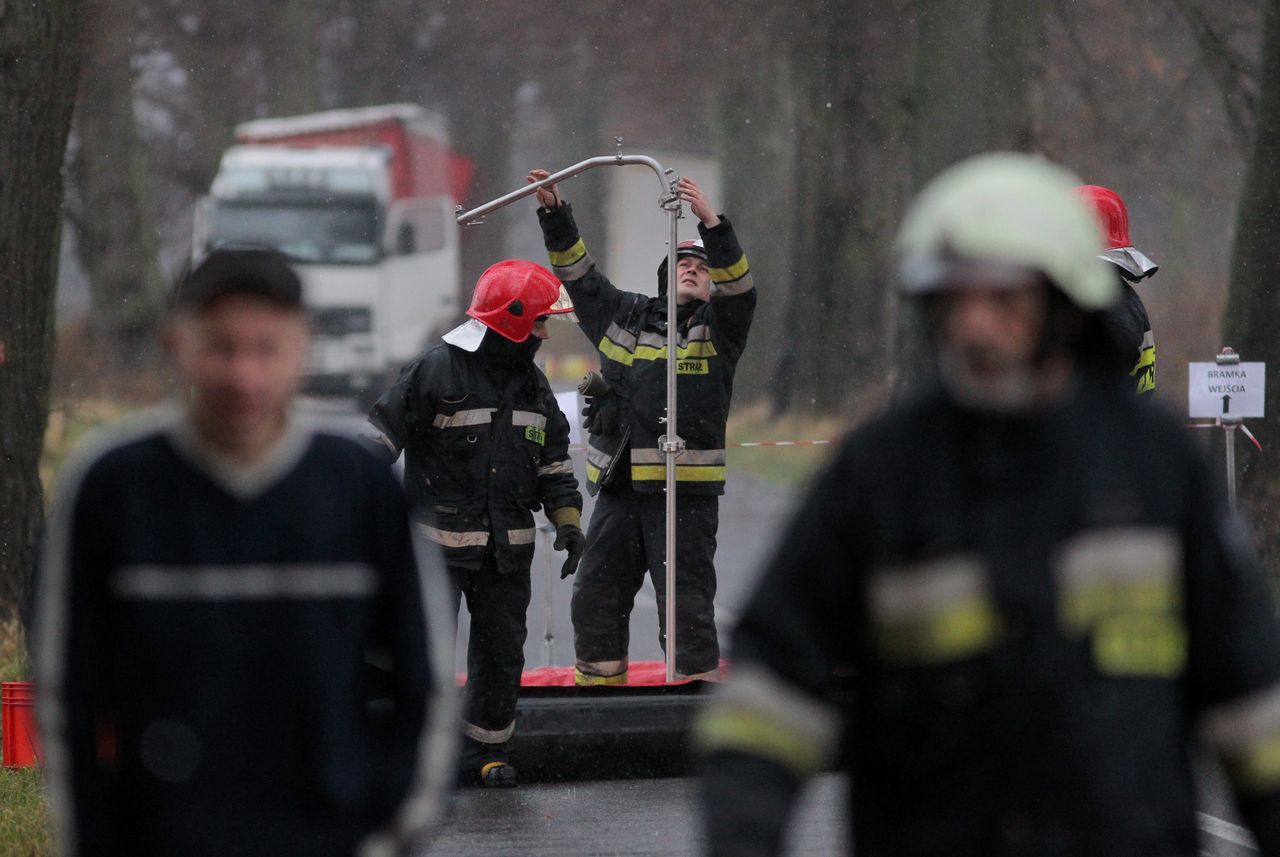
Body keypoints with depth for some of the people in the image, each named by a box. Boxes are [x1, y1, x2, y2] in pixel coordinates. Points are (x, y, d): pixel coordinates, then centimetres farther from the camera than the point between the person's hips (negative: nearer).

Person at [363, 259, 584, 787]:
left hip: (508, 548, 6)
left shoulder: (532, 383, 12)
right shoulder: (437, 371, -10)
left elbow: (554, 460, 19)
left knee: (501, 653, 9)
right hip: (439, 545, -6)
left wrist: (567, 520, 7)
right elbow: (382, 433, -10)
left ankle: (488, 751, 20)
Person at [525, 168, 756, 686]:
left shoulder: (719, 326, 5)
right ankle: (596, 688, 21)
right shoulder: (623, 317, 17)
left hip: (686, 492, -5)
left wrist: (711, 223, -24)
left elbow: (738, 287, -12)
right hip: (618, 489, 5)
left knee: (687, 603, -5)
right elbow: (579, 274, 21)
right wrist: (554, 215, 12)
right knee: (594, 598, 10)